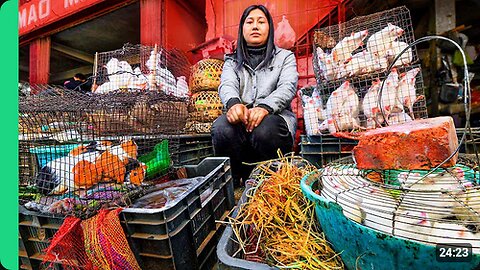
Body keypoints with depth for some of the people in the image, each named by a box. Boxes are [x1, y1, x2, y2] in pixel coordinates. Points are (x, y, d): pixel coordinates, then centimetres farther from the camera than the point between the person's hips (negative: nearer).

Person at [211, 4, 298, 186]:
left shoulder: (285, 57, 17)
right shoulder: (232, 61, 21)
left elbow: (288, 87, -3)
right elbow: (227, 85, 0)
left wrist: (265, 107, -26)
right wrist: (233, 103, -27)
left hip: (274, 118, 0)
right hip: (241, 119, 1)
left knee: (265, 129, -36)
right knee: (221, 127, -32)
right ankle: (233, 184, -12)